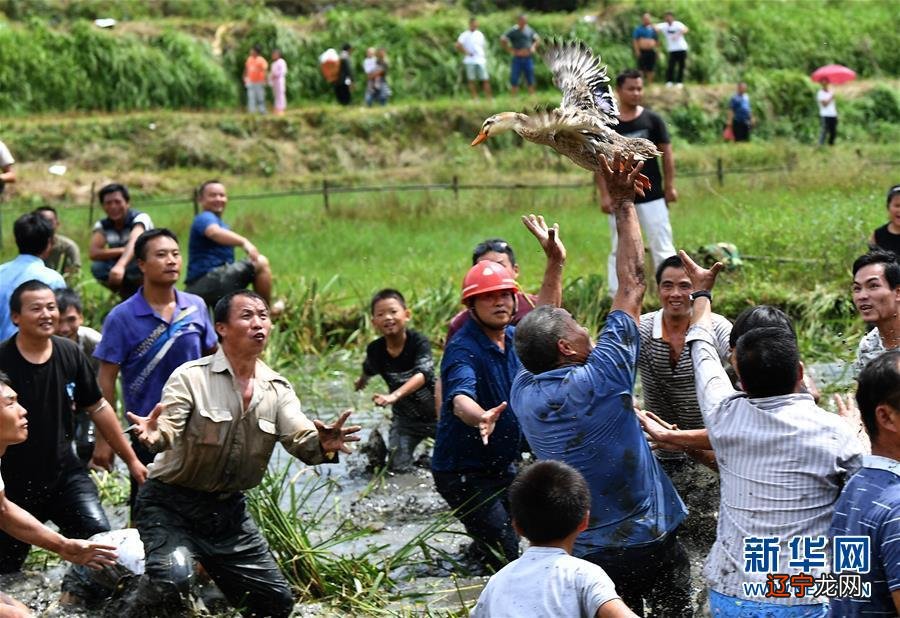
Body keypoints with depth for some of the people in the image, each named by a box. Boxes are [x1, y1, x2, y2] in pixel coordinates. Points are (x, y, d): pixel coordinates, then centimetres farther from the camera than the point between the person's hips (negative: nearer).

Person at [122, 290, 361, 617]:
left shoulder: (278, 389, 1)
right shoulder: (191, 376, -14)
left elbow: (301, 440, -12)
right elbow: (168, 431, -27)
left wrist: (322, 445, -37)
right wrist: (154, 435, -53)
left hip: (229, 508, 6)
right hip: (172, 503, -6)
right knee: (171, 580, -33)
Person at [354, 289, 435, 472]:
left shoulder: (418, 342, -24)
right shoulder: (375, 350, -13)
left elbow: (423, 374, -40)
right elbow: (369, 369, 13)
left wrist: (394, 396, -54)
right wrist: (362, 381, 36)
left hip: (435, 413, -2)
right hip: (405, 418, 3)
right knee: (399, 468, -5)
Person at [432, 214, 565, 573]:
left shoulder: (513, 338, 2)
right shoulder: (463, 348, -22)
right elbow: (460, 398, -39)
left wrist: (555, 263, 10)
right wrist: (481, 418, -62)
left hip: (502, 467, 8)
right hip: (462, 473, -8)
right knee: (509, 559, -13)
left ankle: (479, 551, 38)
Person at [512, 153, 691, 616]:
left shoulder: (523, 392, -5)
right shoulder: (598, 381, -20)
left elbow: (544, 331, 17)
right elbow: (632, 284, -14)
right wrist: (624, 204, -7)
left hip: (585, 552, 5)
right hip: (648, 540, -5)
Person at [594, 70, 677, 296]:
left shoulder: (652, 120, 1)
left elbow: (666, 154, 6)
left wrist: (670, 186, 1)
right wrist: (604, 194, -5)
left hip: (652, 196, 0)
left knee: (662, 248, -1)